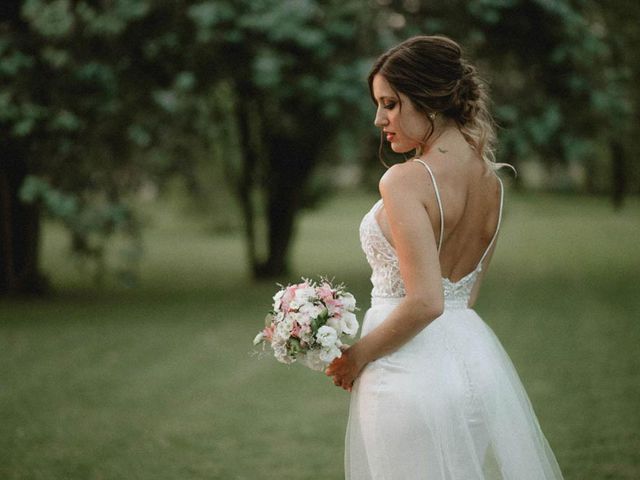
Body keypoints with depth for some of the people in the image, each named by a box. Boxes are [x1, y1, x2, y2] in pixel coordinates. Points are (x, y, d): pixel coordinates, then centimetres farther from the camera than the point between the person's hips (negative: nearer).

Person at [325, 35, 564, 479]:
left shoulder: (405, 181, -19)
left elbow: (425, 302, -23)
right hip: (476, 354, 7)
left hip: (410, 371, -7)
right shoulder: (492, 182, 5)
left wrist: (357, 356, -11)